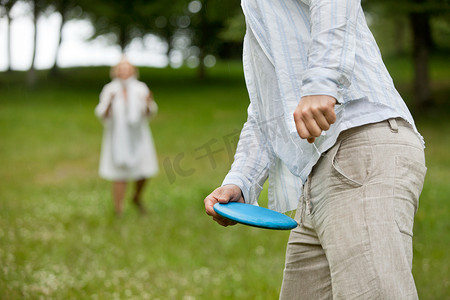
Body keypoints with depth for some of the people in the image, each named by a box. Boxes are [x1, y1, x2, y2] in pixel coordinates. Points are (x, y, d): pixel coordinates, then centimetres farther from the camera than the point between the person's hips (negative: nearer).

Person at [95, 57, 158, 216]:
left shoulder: (141, 88, -3)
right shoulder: (109, 90, -5)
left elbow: (149, 113, -5)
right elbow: (102, 115, -7)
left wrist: (149, 103, -26)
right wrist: (109, 103, -26)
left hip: (138, 136, 2)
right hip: (117, 136, -2)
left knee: (144, 172, 2)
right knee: (119, 176, -4)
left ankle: (137, 197, 34)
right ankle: (118, 212, 6)